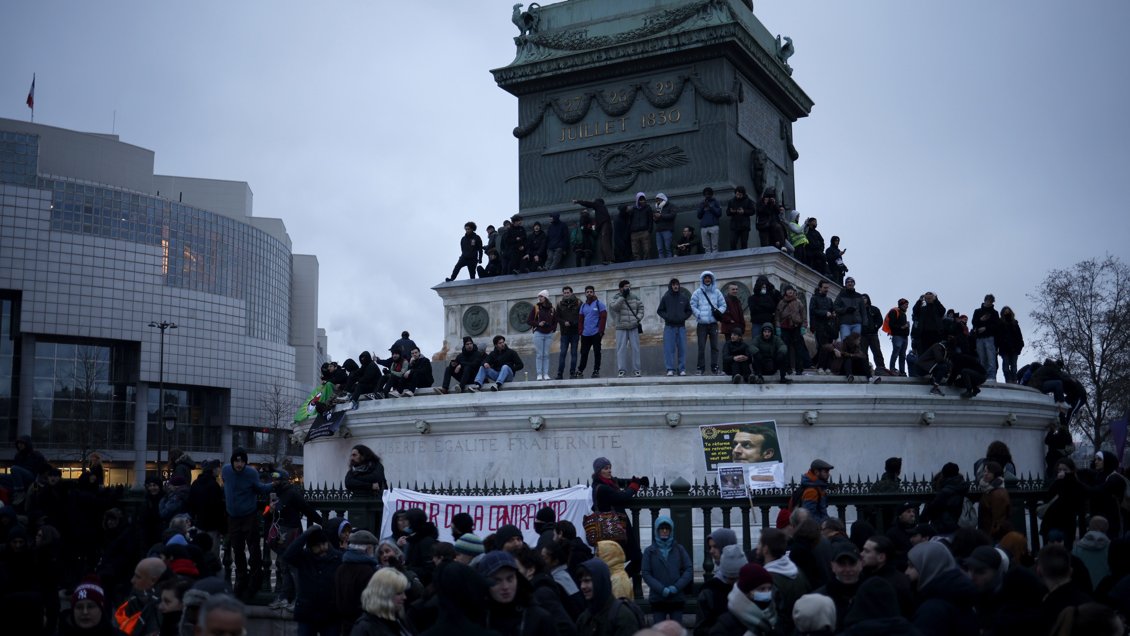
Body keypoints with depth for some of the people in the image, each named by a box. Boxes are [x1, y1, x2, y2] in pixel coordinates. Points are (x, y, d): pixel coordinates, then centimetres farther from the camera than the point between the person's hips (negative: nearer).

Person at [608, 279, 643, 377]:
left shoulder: (635, 298, 8)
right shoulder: (616, 298, 1)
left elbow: (641, 308, 13)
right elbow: (614, 307, -18)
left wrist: (638, 318, 0)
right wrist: (623, 296, -18)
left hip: (634, 327, 2)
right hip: (621, 328, -2)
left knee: (635, 348, 2)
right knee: (621, 349, -3)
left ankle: (636, 370, 8)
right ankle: (621, 370, 0)